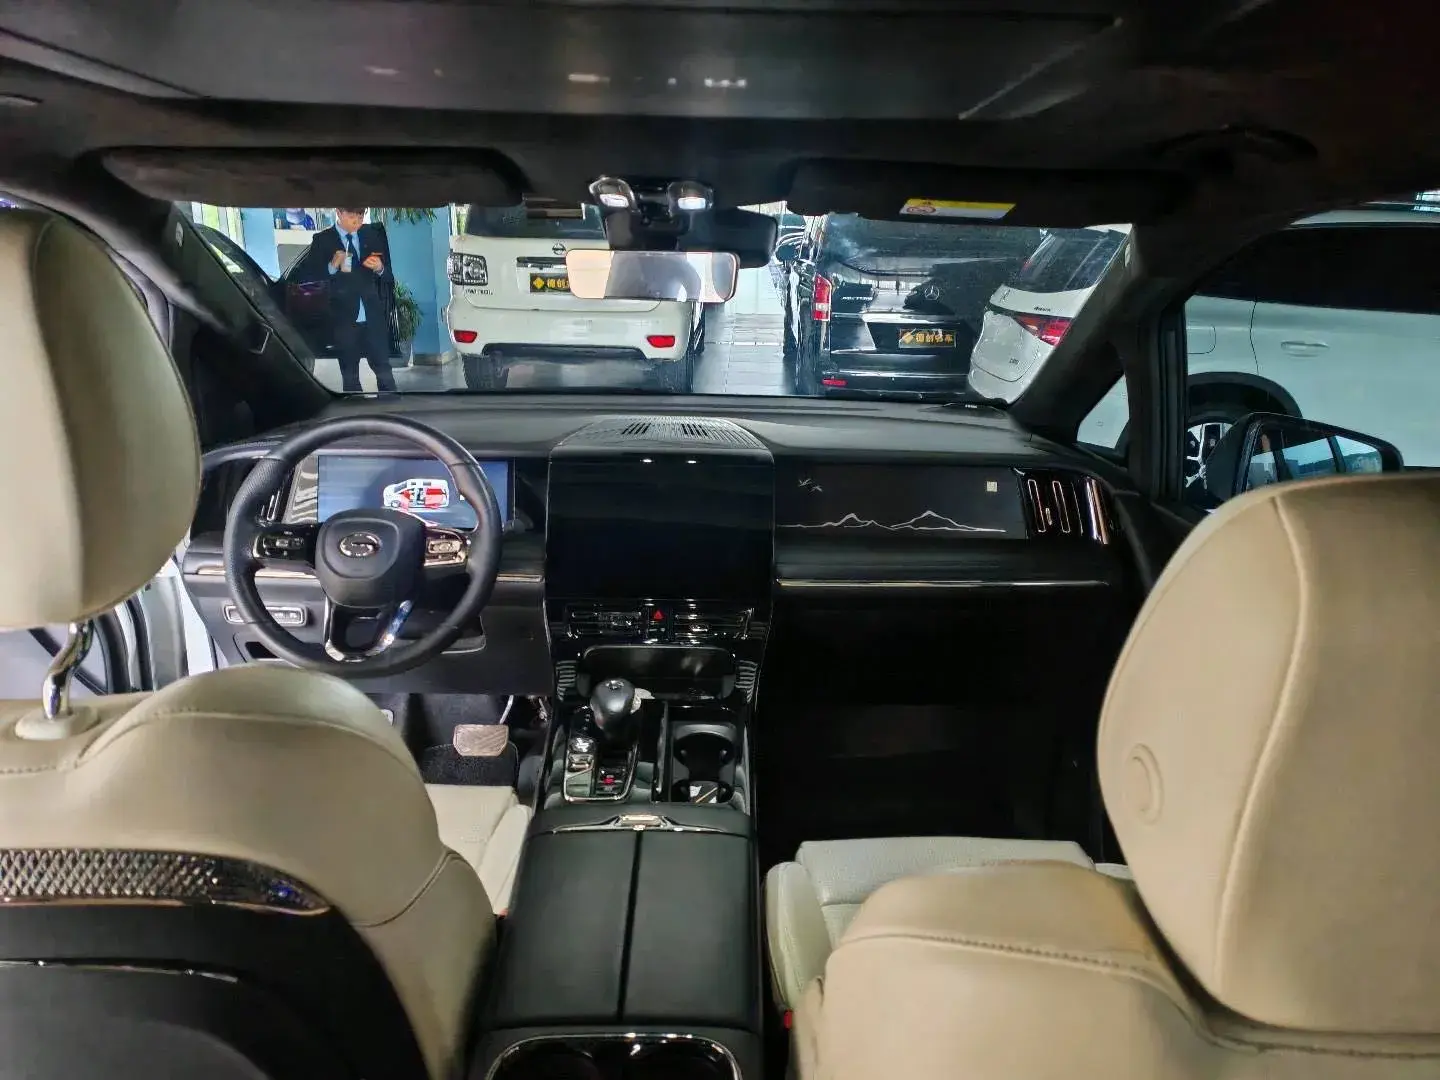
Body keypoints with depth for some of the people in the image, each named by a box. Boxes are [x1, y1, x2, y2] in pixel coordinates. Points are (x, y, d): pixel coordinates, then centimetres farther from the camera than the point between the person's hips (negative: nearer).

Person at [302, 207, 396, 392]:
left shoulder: (372, 235, 8)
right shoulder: (322, 240, 0)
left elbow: (388, 276, 9)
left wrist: (380, 269, -13)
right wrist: (332, 267, -20)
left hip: (373, 317, 1)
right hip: (344, 319, -1)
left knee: (384, 371, 3)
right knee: (350, 376, 7)